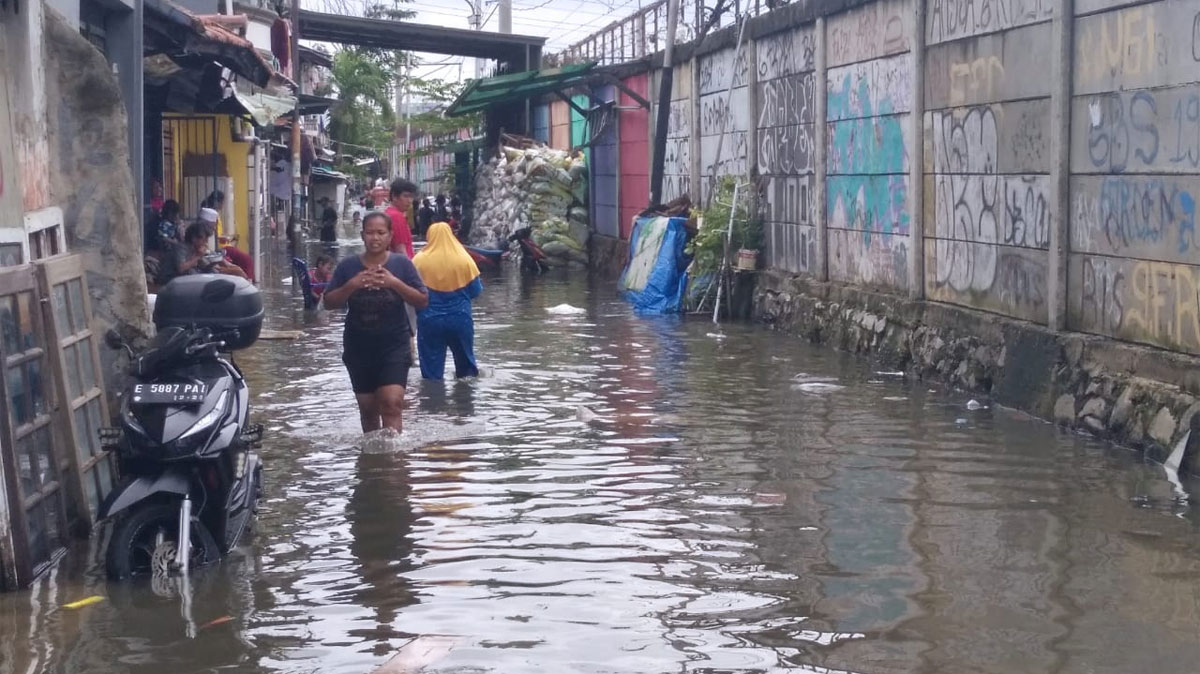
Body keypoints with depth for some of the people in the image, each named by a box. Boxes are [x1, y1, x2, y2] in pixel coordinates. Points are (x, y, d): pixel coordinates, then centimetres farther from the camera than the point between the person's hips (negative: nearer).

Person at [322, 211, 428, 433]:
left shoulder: (402, 264, -3)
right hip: (359, 348, 3)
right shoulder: (348, 266, 1)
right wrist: (351, 286, -17)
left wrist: (395, 283, -20)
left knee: (392, 403, -16)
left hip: (394, 347, -3)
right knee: (367, 408, 14)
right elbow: (329, 302, 1)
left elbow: (423, 301, -4)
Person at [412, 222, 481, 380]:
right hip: (460, 319, 1)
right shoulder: (464, 260, -6)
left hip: (429, 321, -1)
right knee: (466, 362, 20)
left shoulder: (419, 261, -9)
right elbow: (476, 290, -1)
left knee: (432, 371, 8)